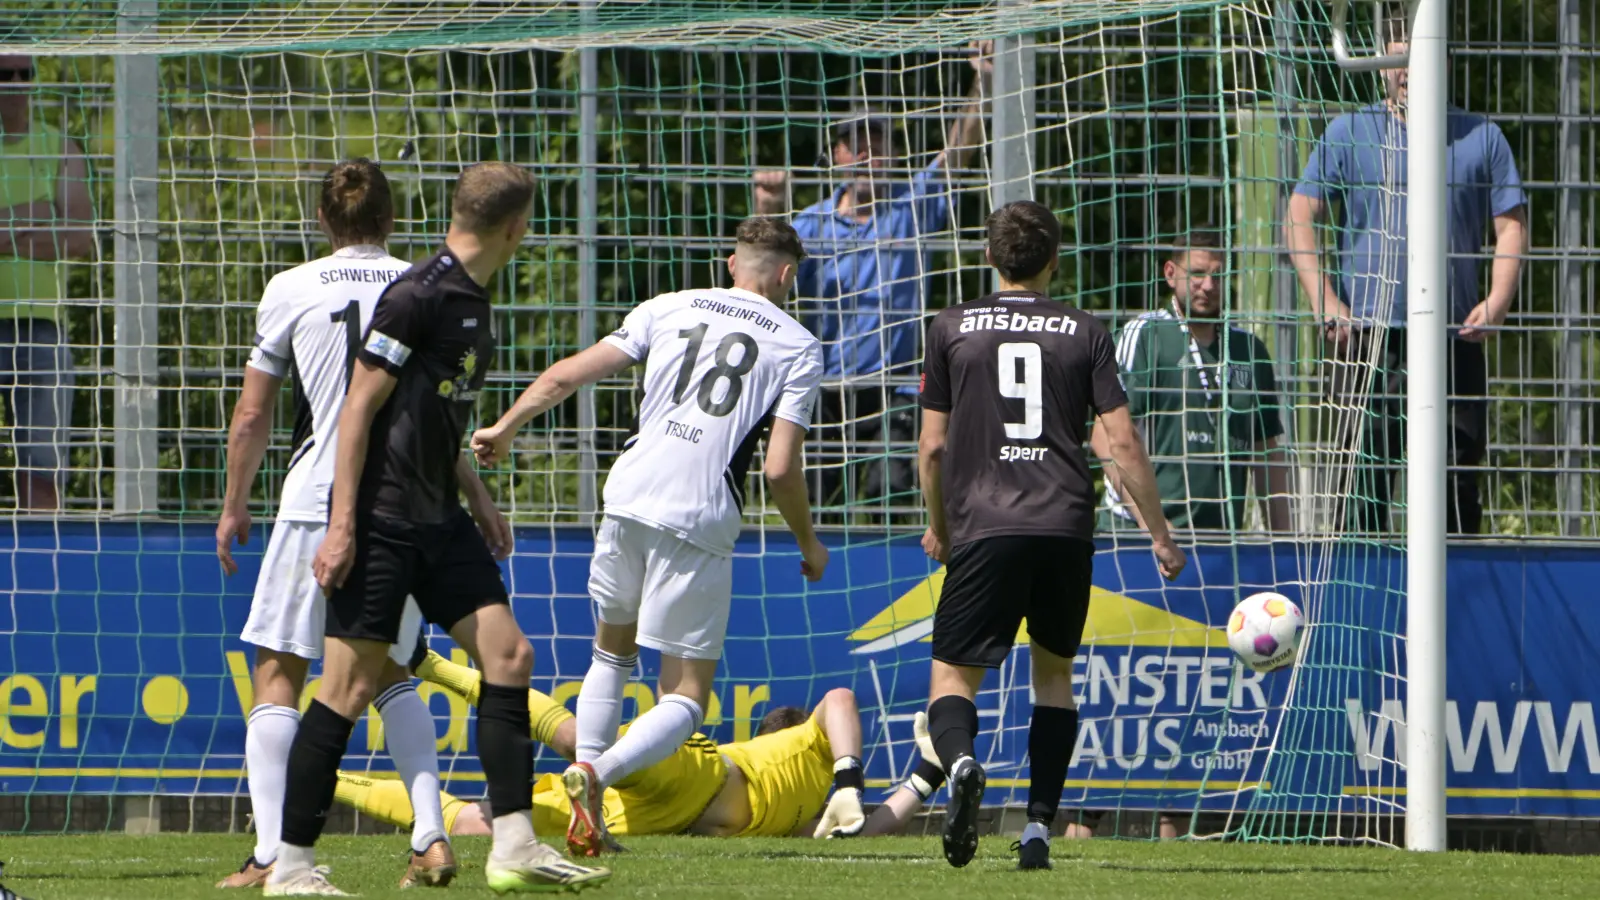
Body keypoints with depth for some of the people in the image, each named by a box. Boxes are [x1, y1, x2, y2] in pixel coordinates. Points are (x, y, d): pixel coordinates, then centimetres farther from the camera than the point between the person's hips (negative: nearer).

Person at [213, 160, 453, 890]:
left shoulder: (292, 290, 1)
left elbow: (253, 413, 5)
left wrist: (234, 505, 16)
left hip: (317, 502, -3)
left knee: (278, 675, 3)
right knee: (391, 672, 18)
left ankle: (272, 853, -9)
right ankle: (432, 836, 4)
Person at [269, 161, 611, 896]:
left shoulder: (473, 303, 13)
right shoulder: (417, 297, -15)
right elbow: (360, 406, -16)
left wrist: (477, 497, 23)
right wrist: (341, 525, -19)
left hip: (438, 519, 9)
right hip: (380, 521, -9)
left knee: (509, 654, 1)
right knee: (352, 684, -7)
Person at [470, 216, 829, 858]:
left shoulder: (669, 309, 14)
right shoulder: (797, 347, 6)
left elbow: (567, 375, 10)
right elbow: (781, 468, -2)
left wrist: (505, 428, 26)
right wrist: (809, 546, 14)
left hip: (629, 496, 4)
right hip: (701, 520, -3)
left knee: (612, 650, 26)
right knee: (686, 697, 4)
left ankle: (587, 820, 17)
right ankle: (596, 774, -24)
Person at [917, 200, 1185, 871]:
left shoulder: (951, 328, 8)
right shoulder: (1084, 333, 8)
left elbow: (933, 446, 9)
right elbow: (1123, 444, 3)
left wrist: (937, 525, 25)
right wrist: (1160, 535, 12)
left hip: (984, 528, -2)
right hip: (1066, 526, 2)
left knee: (953, 673, 2)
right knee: (1054, 672, 20)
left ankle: (960, 762, -32)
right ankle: (1039, 826, 10)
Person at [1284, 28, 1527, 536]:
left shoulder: (1481, 138, 12)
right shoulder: (1349, 133, 7)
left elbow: (1512, 225, 10)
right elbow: (1299, 219, 2)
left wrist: (1498, 299, -8)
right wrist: (1323, 302, -11)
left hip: (1455, 339, 1)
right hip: (1368, 336, -1)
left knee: (1459, 480, 1)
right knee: (1365, 476, -5)